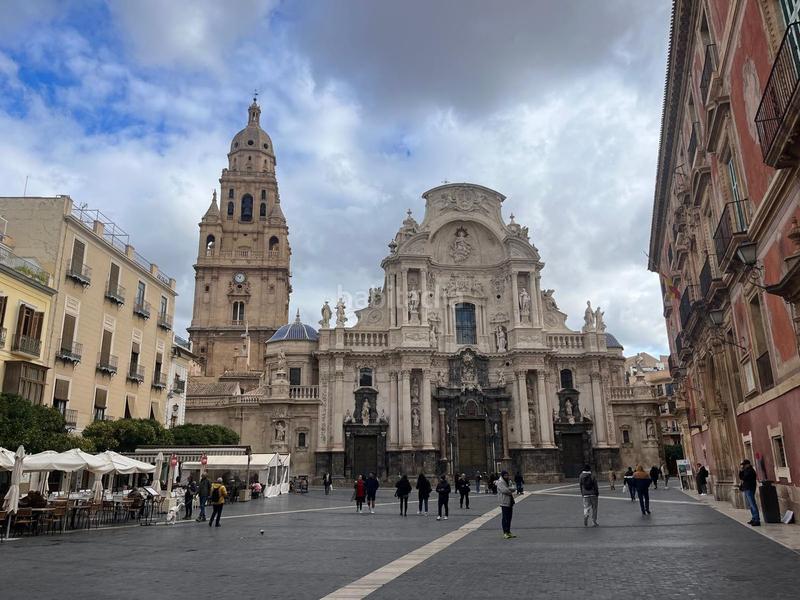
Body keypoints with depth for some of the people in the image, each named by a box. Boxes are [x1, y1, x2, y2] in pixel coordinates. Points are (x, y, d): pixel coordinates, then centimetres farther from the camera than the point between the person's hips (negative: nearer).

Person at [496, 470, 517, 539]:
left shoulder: (508, 482, 16)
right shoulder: (500, 482, -10)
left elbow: (513, 489, 2)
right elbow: (504, 490, -21)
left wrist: (509, 489, -16)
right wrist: (510, 492, -4)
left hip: (510, 502, 8)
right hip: (504, 502, -8)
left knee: (509, 517, 11)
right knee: (505, 517, -4)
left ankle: (509, 531, 19)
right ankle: (505, 532, 0)